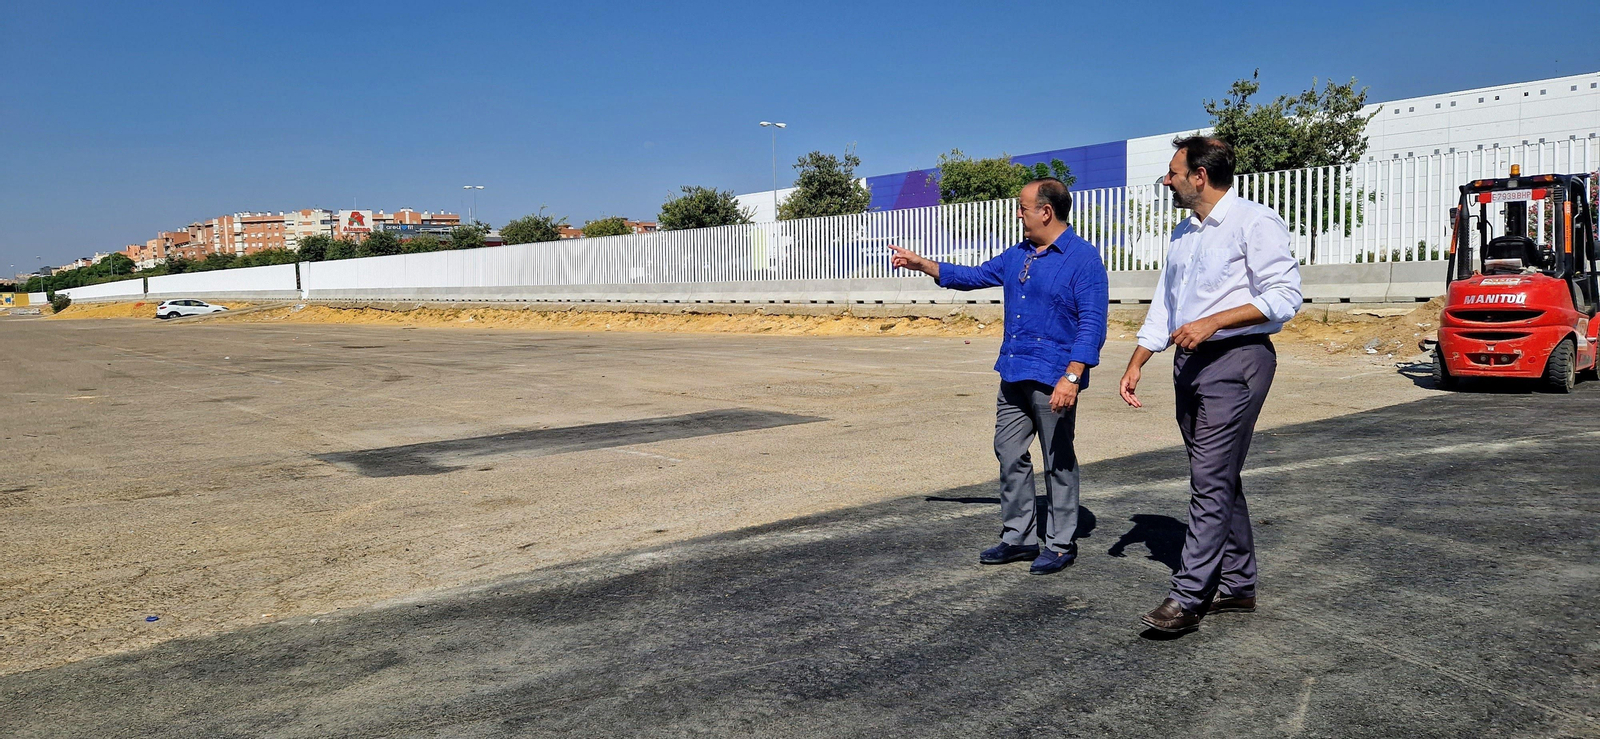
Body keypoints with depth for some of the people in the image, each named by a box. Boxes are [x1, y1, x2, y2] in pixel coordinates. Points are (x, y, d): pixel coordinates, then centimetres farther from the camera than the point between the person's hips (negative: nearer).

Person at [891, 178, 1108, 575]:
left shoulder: (1083, 258, -10)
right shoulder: (1017, 256, 13)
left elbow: (1092, 323, -16)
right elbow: (975, 276, 25)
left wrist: (1072, 377, -23)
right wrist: (922, 264, 21)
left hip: (1053, 380, -8)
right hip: (1013, 375, 8)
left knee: (1058, 463, 4)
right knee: (1010, 455, 11)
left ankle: (1061, 544, 16)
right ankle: (1018, 537, 22)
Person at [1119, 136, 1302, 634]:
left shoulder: (1254, 221, -8)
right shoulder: (1183, 233, 17)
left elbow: (1284, 297, -14)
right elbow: (1163, 306, 20)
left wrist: (1210, 323, -19)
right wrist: (1135, 364, 14)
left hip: (1236, 359, -8)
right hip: (1189, 363, 8)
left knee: (1211, 481, -10)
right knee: (1220, 478, 12)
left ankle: (1189, 596, -8)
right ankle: (1237, 585, 21)